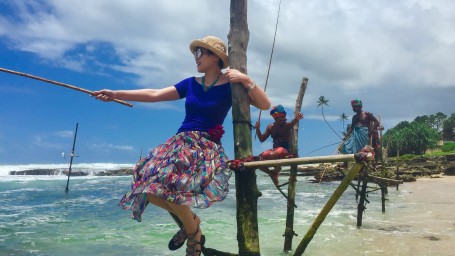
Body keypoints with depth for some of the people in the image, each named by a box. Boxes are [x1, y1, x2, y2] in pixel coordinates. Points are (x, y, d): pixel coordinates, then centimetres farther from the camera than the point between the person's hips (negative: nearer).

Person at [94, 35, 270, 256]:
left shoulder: (230, 85, -1)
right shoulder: (191, 84, 12)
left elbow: (265, 105, -7)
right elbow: (154, 95, 9)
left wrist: (245, 79, -19)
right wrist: (116, 94, 6)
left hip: (207, 147, -6)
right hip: (179, 142, 6)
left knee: (166, 184, -28)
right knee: (147, 187, -7)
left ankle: (194, 234, 0)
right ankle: (190, 220, 16)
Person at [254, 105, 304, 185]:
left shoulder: (287, 125, -6)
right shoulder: (270, 127, 9)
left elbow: (292, 123, -31)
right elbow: (262, 139, 12)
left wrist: (296, 119, -56)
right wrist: (257, 129, -4)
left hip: (285, 150, -6)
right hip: (274, 150, 6)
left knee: (271, 155, -36)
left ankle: (277, 170, -2)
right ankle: (271, 173, 12)